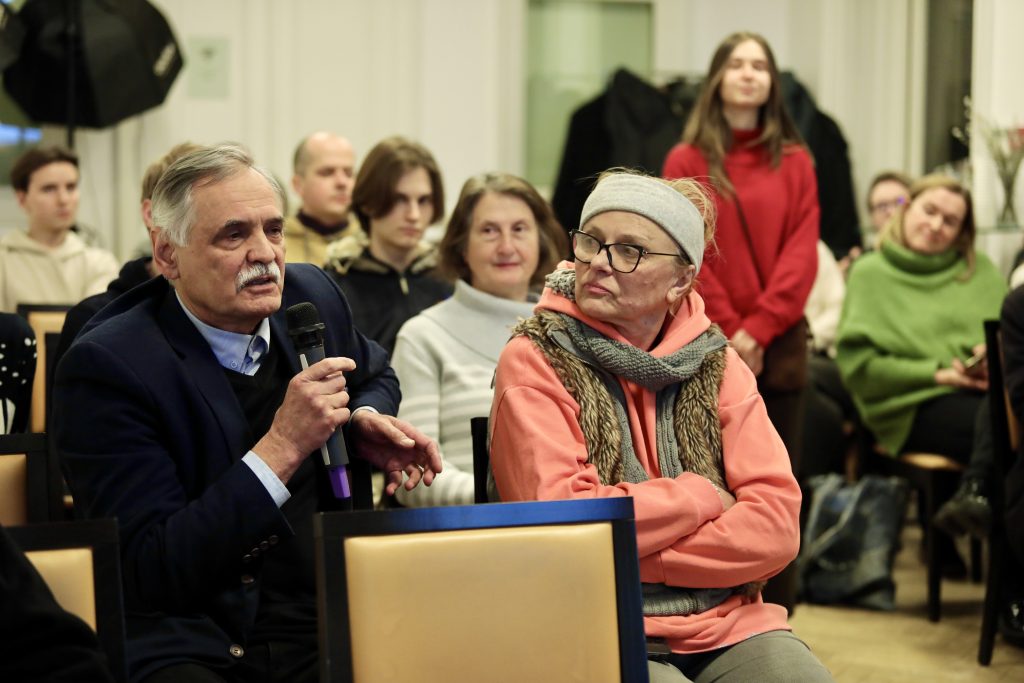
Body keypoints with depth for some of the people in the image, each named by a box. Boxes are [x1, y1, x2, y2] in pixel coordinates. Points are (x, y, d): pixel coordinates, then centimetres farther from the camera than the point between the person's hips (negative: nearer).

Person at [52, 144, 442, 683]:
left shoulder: (311, 295, 7)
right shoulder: (105, 365, -12)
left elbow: (375, 375, 32)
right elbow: (151, 573, -17)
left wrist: (363, 418, 7)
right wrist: (283, 446, -22)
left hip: (325, 634, 5)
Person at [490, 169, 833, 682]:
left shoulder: (716, 363, 9)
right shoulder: (534, 362, -1)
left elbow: (776, 526, -3)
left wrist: (627, 560, -12)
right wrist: (702, 495, -5)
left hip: (725, 622, 4)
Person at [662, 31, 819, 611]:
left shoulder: (796, 163, 8)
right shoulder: (687, 161, 4)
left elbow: (802, 254, -1)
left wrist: (757, 329, -11)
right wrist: (728, 335, -10)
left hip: (779, 347, 1)